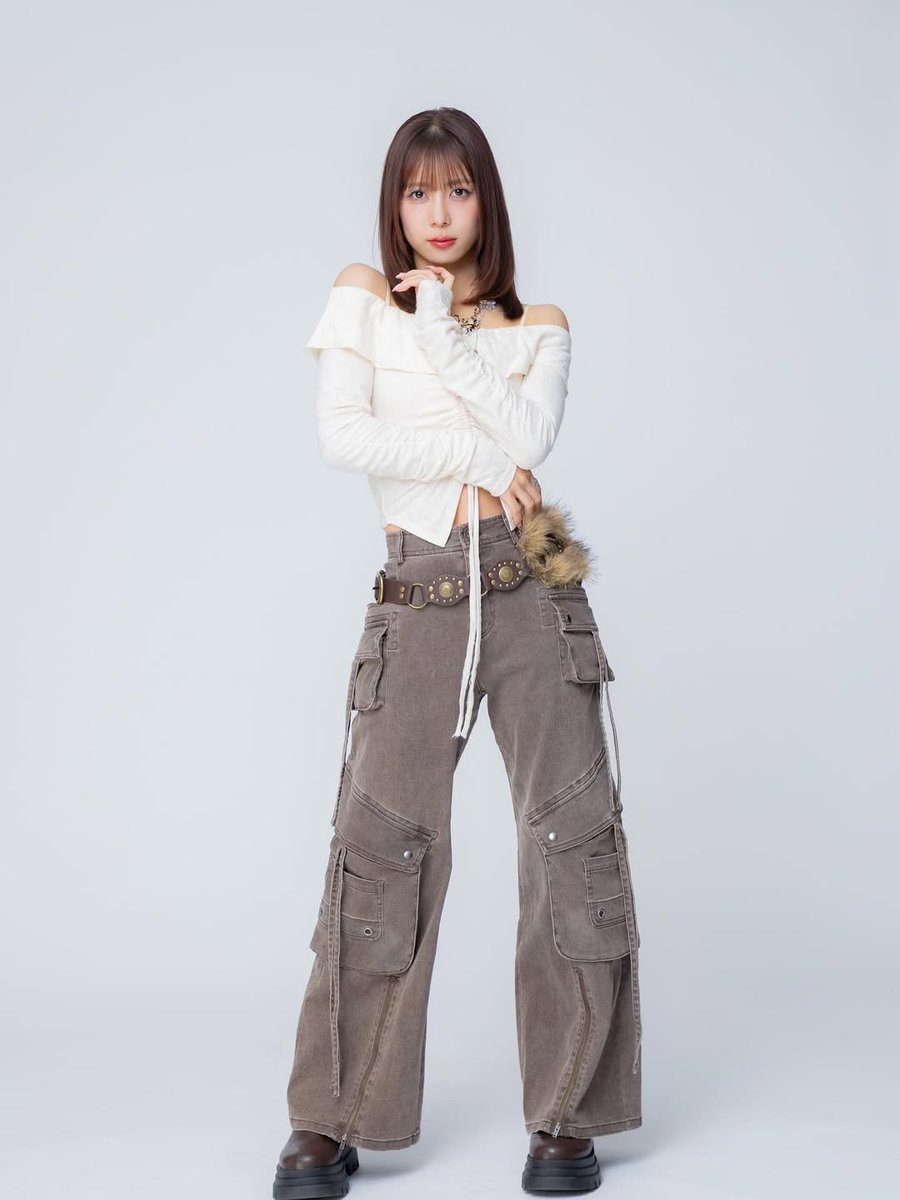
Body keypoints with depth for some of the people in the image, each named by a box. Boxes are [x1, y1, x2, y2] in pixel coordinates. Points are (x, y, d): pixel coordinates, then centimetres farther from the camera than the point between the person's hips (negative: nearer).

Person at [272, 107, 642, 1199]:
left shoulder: (538, 326, 13)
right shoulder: (363, 295, 11)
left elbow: (529, 435, -7)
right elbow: (339, 436, -5)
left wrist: (444, 334, -4)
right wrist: (476, 460, -8)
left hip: (531, 589, 1)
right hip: (418, 599, -1)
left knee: (573, 836, -2)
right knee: (378, 847, -3)